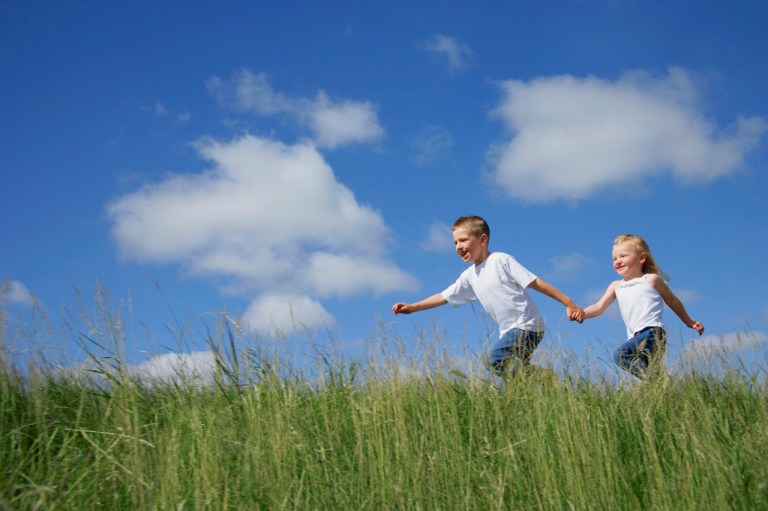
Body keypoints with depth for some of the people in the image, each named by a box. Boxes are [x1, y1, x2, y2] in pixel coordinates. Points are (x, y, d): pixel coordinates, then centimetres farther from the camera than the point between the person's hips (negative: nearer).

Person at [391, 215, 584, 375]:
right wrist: (411, 307, 13)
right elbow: (444, 297, 19)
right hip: (509, 331, 8)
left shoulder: (501, 260, -9)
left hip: (527, 326, -8)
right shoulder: (469, 276, 12)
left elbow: (536, 283, -11)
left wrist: (570, 304, -12)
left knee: (497, 358, -26)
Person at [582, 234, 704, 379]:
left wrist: (689, 322, 27)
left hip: (652, 332, -7)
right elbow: (599, 307, 9)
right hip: (636, 338, 7)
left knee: (621, 354, -28)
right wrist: (583, 313, -12)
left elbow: (673, 301, 18)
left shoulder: (651, 279, 6)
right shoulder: (616, 286, 19)